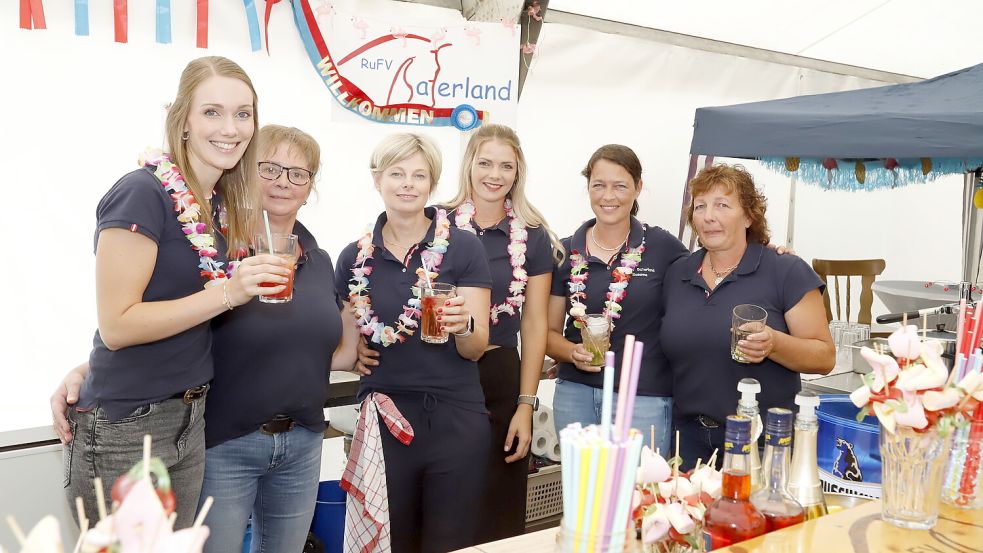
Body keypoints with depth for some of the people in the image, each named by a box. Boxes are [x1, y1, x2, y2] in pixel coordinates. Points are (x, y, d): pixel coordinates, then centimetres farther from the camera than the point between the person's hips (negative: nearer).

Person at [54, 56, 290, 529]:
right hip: (125, 430, -7)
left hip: (188, 421, 7)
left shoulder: (219, 202, 6)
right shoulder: (142, 193, -16)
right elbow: (116, 325, -19)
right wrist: (229, 293, -25)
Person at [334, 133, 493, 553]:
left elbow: (475, 349, -5)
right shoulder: (354, 258, 5)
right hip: (383, 421, 3)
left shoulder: (463, 248, -4)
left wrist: (462, 326, -24)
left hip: (455, 421, -2)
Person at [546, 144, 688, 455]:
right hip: (575, 395, 2)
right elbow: (549, 332, 9)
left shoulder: (662, 248, -2)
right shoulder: (566, 253, 5)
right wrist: (574, 353, -11)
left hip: (644, 398, -2)